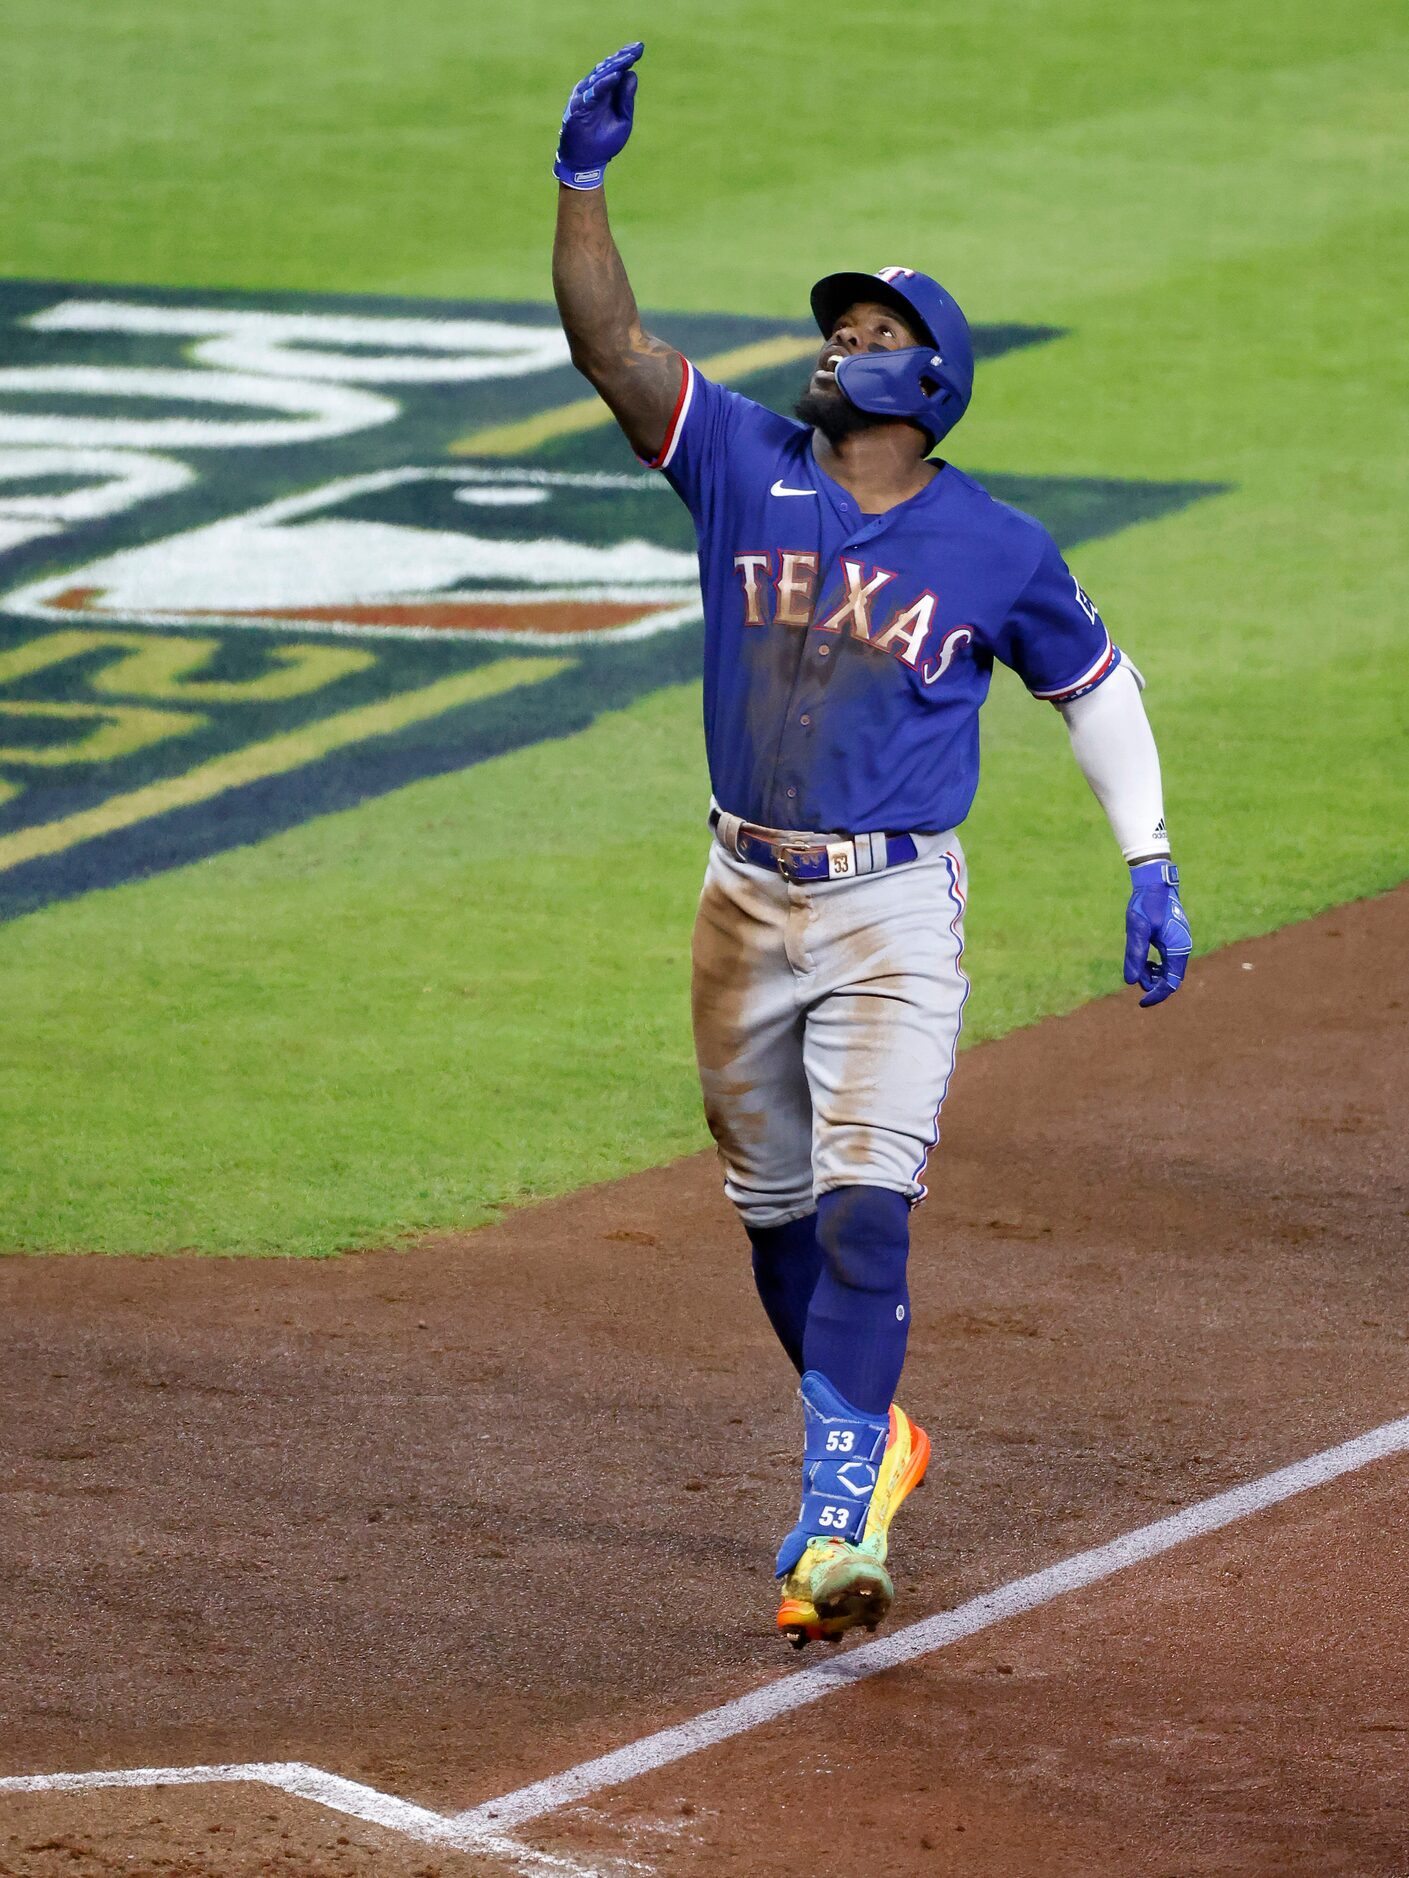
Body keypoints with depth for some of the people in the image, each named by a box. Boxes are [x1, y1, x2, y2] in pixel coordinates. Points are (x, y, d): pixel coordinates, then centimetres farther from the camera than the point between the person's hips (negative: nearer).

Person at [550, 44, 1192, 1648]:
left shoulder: (998, 550, -3)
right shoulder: (745, 466, 1)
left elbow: (1092, 684, 11)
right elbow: (606, 339, -8)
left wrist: (1150, 868, 8)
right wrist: (583, 179, -20)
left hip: (895, 912, -4)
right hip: (748, 899, 4)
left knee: (865, 1202, -16)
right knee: (774, 1207, 15)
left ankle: (836, 1516, -20)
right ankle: (869, 1437, 35)